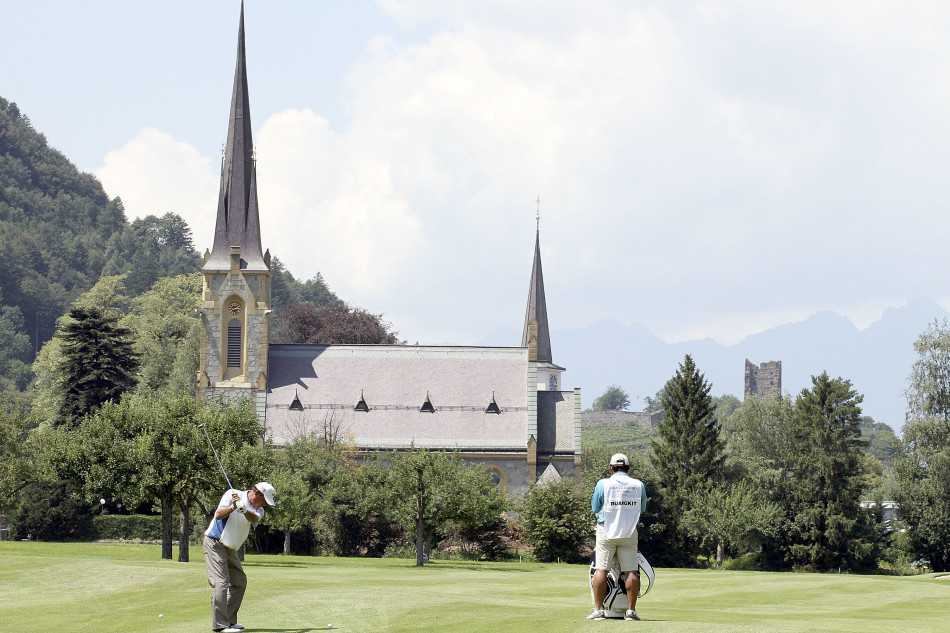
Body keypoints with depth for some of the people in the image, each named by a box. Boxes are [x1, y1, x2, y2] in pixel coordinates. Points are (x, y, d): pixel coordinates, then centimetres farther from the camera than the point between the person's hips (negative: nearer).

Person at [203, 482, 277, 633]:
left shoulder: (258, 510, 4)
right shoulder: (233, 494, -10)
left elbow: (254, 518, -19)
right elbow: (218, 514, -19)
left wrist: (243, 509, -40)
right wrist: (233, 507, -36)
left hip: (230, 549, 8)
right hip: (215, 543, -8)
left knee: (239, 582, 11)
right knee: (221, 582, -15)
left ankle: (230, 620, 19)